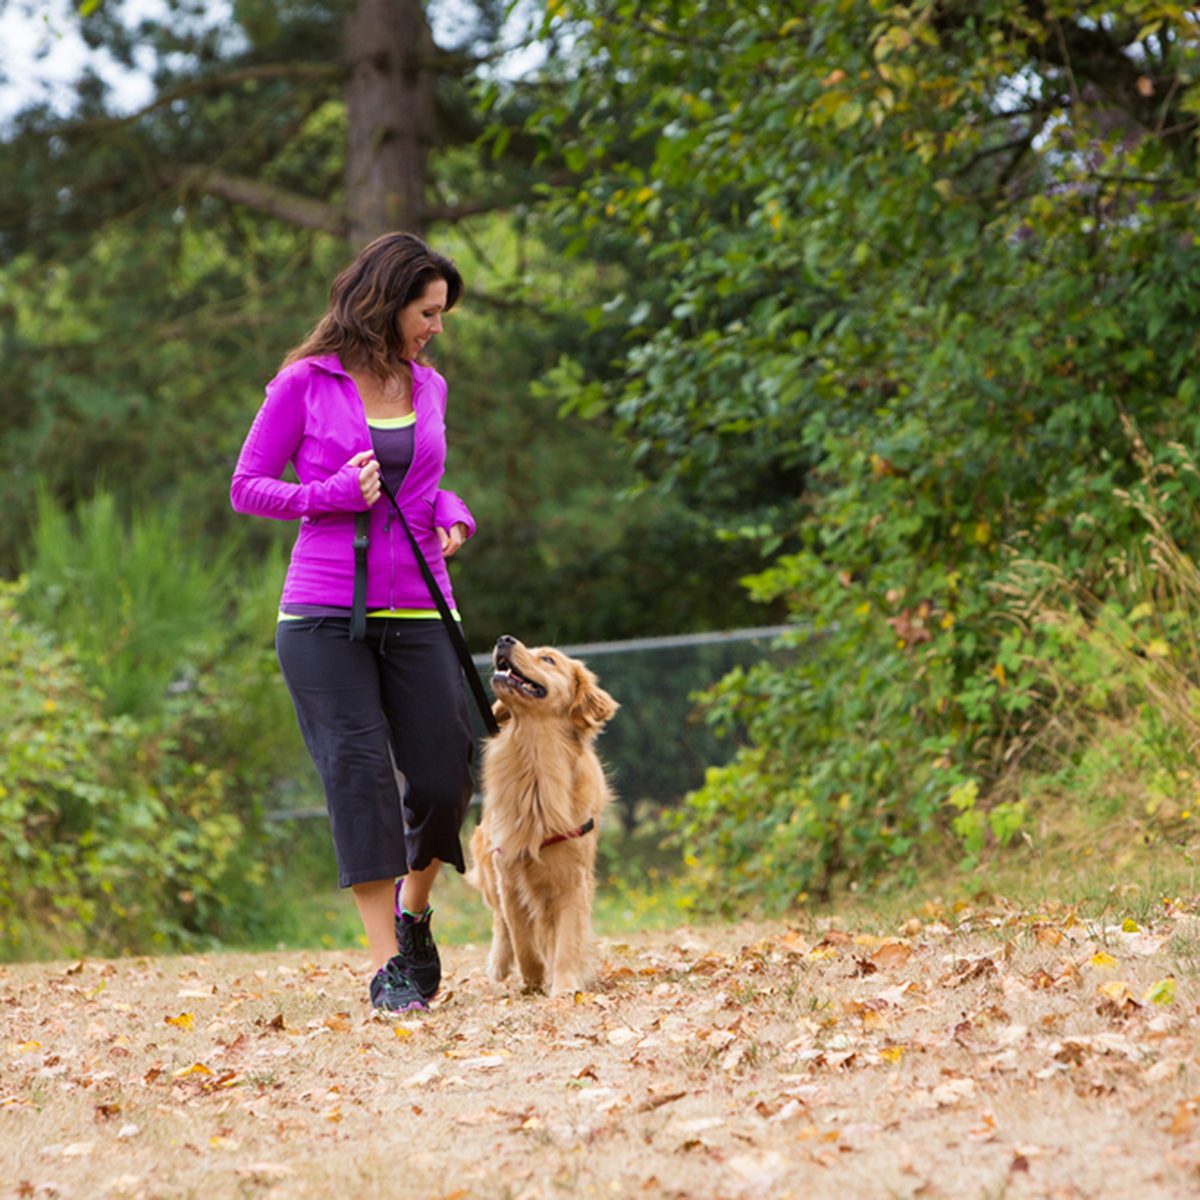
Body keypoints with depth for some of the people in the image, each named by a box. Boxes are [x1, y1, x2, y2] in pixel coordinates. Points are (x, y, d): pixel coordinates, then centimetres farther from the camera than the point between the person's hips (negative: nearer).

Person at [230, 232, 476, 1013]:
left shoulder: (428, 386, 12)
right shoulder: (306, 384, -1)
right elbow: (247, 487, 1)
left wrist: (453, 517, 3)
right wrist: (333, 494, -14)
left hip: (416, 612, 4)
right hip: (325, 615, -4)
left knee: (443, 779, -2)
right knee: (359, 771, -9)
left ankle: (414, 911, 26)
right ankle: (386, 963, -6)